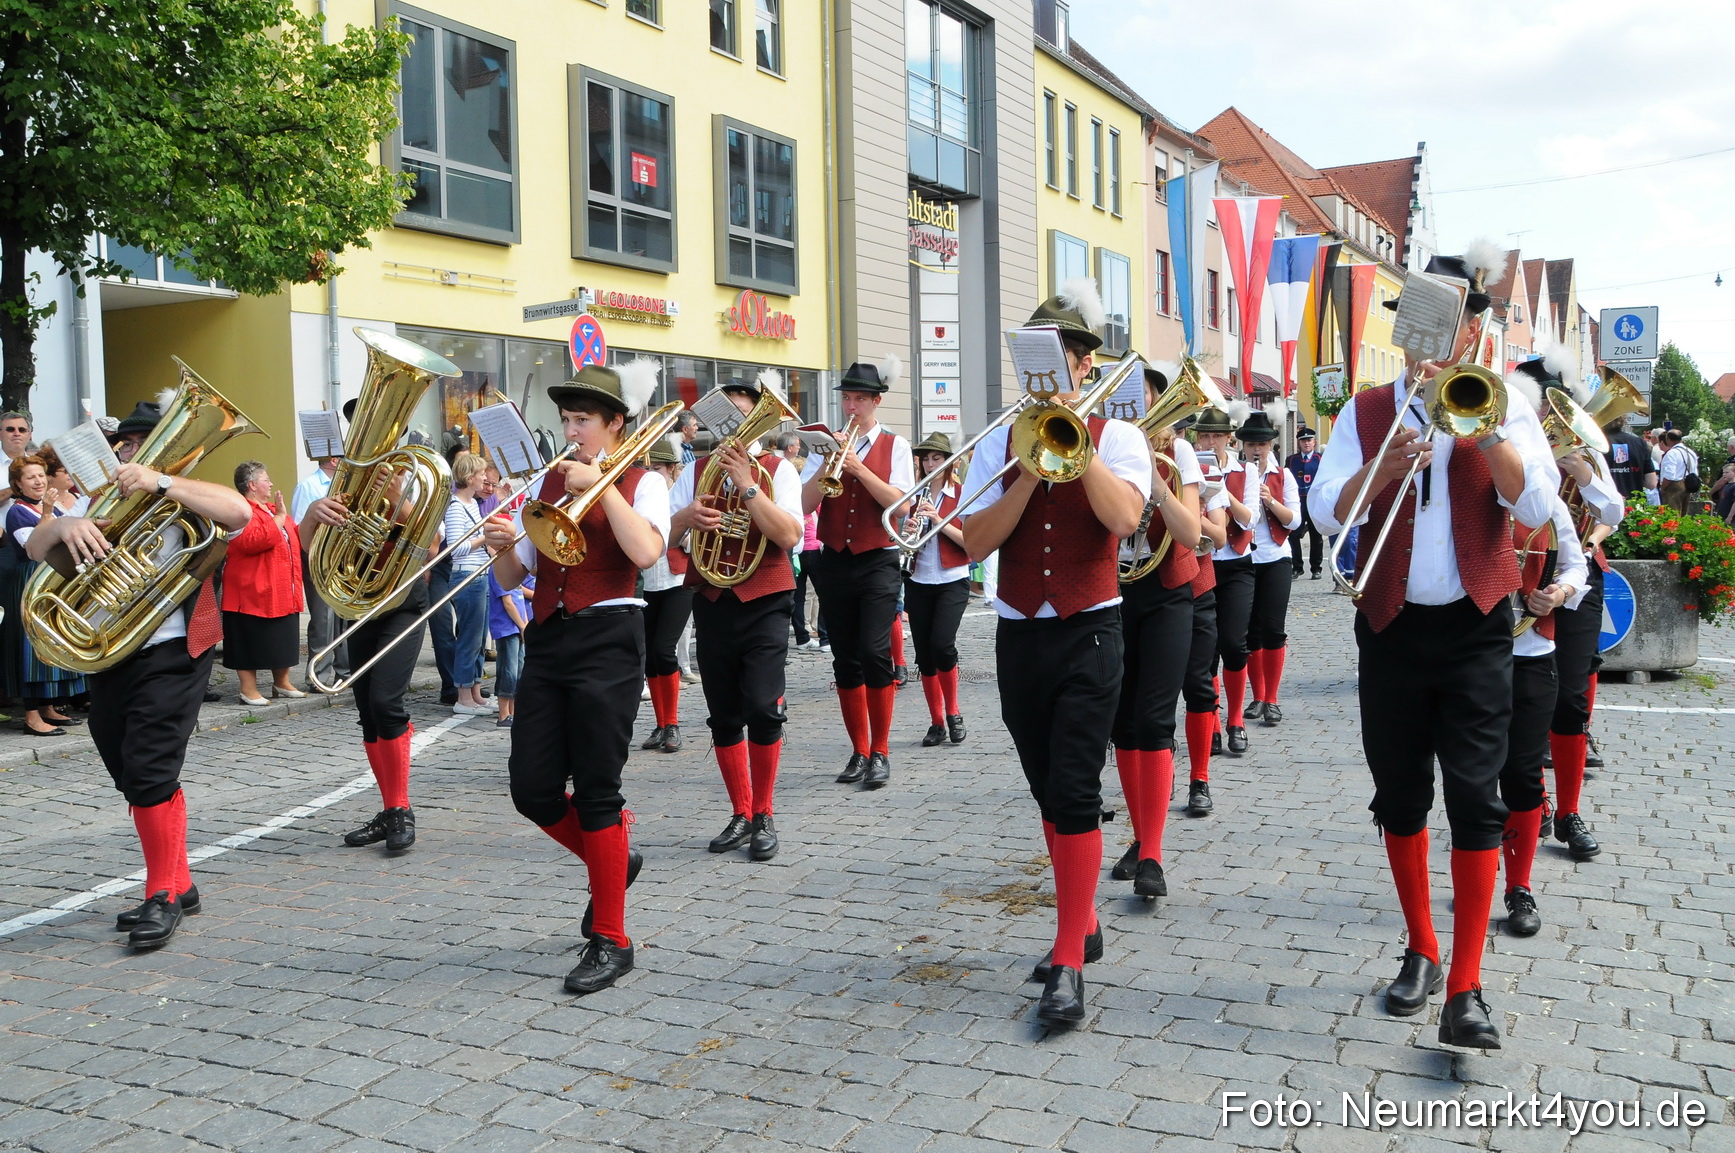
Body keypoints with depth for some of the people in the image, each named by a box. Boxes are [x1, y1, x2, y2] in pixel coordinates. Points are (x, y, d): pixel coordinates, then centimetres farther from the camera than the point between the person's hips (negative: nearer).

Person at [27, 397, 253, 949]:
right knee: (134, 776, 12)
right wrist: (65, 525, -17)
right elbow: (35, 547, 6)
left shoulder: (187, 500, 3)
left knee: (148, 772, -13)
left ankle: (163, 895, -1)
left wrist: (161, 482, -25)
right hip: (107, 657, 7)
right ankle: (178, 884, 24)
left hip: (170, 650, -6)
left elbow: (240, 513, -19)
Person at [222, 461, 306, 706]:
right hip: (254, 592, -9)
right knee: (251, 640, -2)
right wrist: (279, 518, -23)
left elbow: (296, 538, 27)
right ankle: (248, 689, 3)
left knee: (283, 639, 14)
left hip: (283, 592, 9)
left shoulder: (272, 509, 19)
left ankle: (282, 683, 25)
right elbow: (252, 542, -28)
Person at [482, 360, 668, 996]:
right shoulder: (549, 482, 14)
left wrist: (602, 486, -17)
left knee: (596, 792, -4)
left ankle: (610, 940, 9)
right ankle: (611, 860, 31)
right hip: (546, 639, 5)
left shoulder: (642, 482, 0)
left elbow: (646, 552, -21)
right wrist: (502, 546, -10)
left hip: (607, 639, -5)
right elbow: (512, 578, 11)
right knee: (532, 789, 2)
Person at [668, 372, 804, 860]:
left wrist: (747, 485, -20)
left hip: (763, 602, -3)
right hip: (712, 601, 4)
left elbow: (789, 535, -15)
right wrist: (685, 517, -16)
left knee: (763, 708, -13)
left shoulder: (777, 469, 0)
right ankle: (740, 815, 20)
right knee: (723, 715, 7)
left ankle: (763, 816, 3)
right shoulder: (698, 469, 10)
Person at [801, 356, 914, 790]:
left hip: (877, 562, -3)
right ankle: (859, 752, 16)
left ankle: (880, 751, -3)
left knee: (874, 652, -15)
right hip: (834, 561, 3)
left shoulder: (894, 446, 4)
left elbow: (899, 503, -9)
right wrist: (828, 465, -13)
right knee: (845, 660, 6)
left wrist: (858, 468, -17)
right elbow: (805, 504, 0)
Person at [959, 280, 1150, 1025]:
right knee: (1047, 792, 13)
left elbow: (1123, 518, -21)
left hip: (1088, 634, -4)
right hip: (1019, 635, 4)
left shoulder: (1116, 438, 0)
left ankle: (1068, 963, -4)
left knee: (1075, 793, -10)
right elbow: (974, 544, -6)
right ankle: (1082, 925, 30)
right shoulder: (998, 445, 7)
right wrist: (1030, 472, -14)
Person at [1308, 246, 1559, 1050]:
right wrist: (1385, 468, -22)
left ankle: (1465, 988, -2)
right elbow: (1326, 510, -5)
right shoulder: (1366, 412, 7)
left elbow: (1536, 507, -12)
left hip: (1474, 627, -2)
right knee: (1400, 794, 9)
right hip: (1392, 624, 2)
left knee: (1474, 796, -7)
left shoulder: (1503, 411, 4)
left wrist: (1479, 424, -20)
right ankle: (1421, 950, 27)